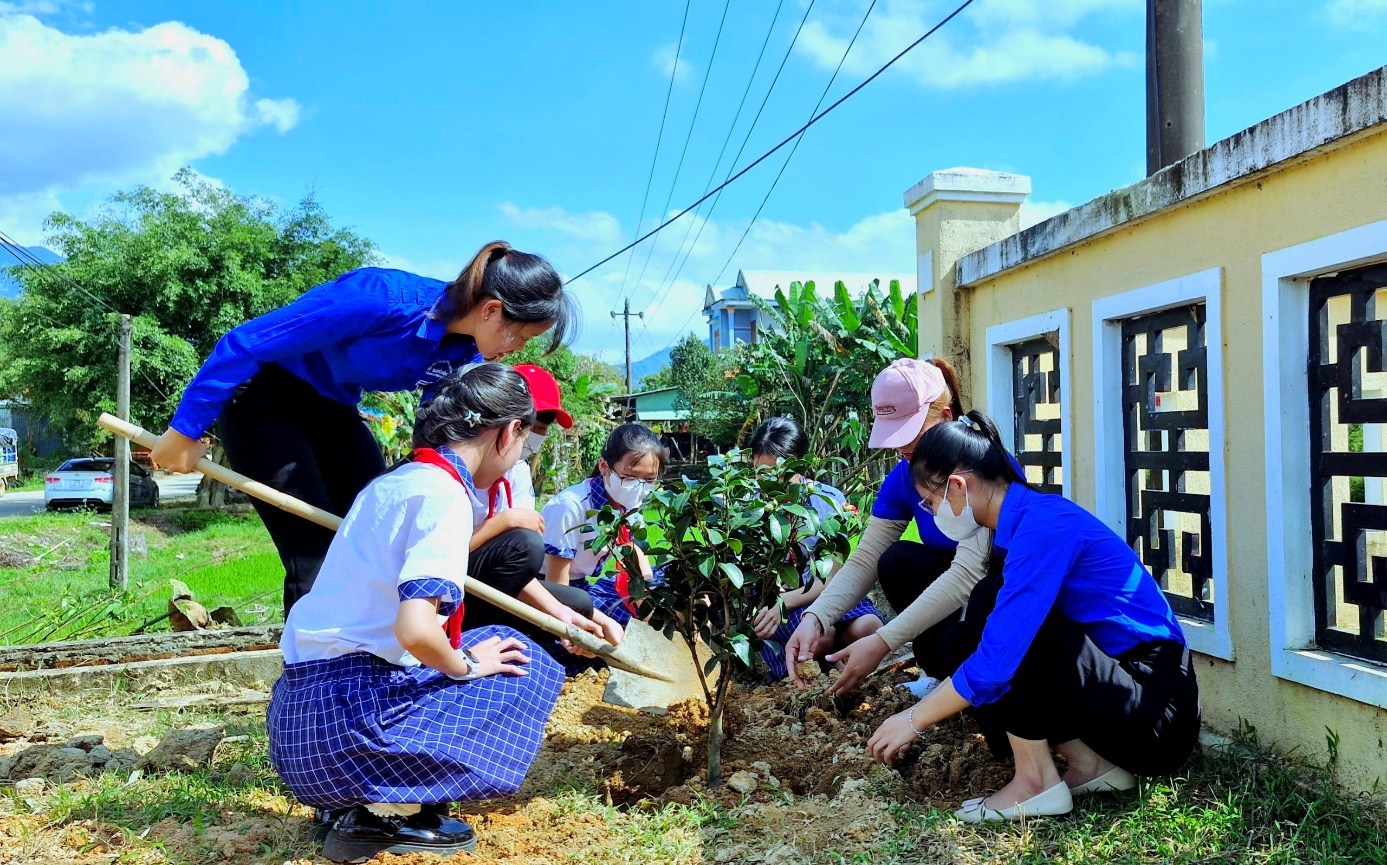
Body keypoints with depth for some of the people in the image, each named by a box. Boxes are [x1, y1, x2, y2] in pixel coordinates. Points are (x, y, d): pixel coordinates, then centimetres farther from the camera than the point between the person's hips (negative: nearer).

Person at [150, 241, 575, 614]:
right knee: (317, 556, -13)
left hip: (333, 410, 7)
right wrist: (185, 430, -21)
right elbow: (245, 343, -28)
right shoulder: (384, 299, -33)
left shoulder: (465, 357, -10)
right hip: (262, 398, -7)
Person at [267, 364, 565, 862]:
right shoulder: (443, 494, -15)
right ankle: (389, 813, 4)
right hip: (346, 714, -9)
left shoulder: (397, 481, 12)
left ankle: (371, 803, 13)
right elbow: (415, 628, -27)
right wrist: (467, 665, -5)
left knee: (490, 643, 23)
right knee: (526, 671, 3)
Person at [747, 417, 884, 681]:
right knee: (820, 633, -32)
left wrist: (784, 602, -30)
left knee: (867, 627, -27)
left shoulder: (829, 500, -10)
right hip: (771, 598, -2)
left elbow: (833, 576, -14)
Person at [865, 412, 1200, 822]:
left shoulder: (1043, 525, -21)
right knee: (966, 645, 4)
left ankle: (1036, 781, -10)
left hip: (1158, 711, -9)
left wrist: (914, 720, -14)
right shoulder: (1020, 522, 7)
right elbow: (993, 646, 16)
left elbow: (997, 662, -26)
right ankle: (1092, 764, 4)